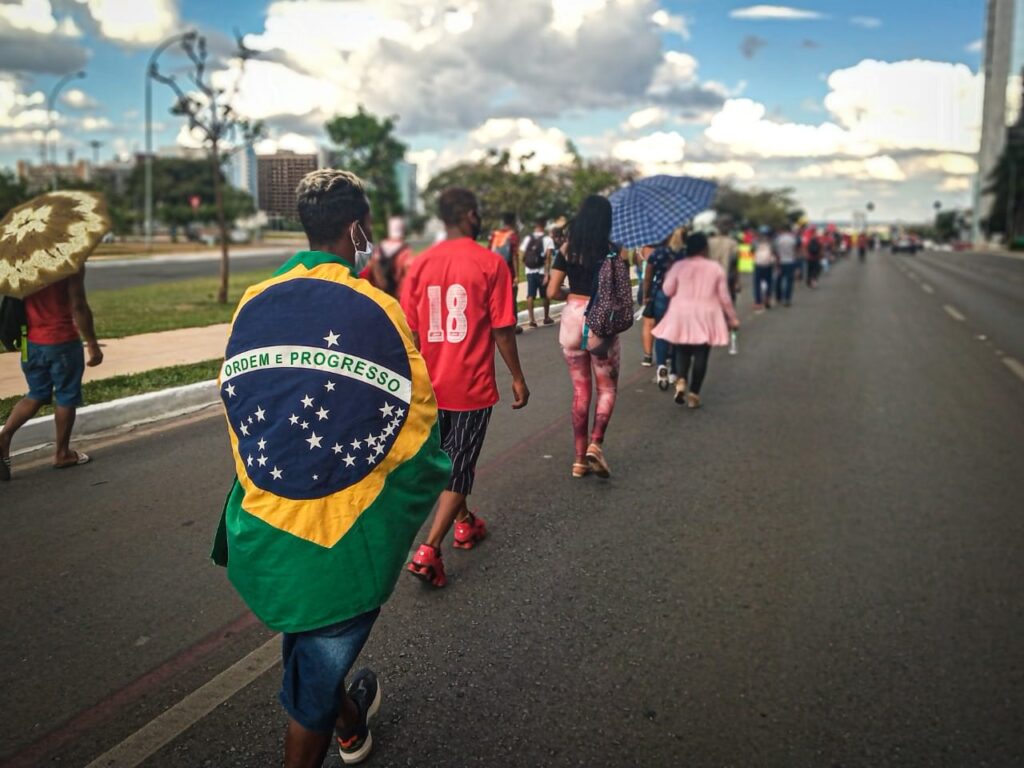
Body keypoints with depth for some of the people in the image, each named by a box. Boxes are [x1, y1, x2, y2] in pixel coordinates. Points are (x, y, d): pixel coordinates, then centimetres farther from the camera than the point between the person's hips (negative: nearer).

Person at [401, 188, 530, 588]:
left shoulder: (421, 263, 1)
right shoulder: (490, 263, -11)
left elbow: (409, 329, 3)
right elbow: (502, 329, -11)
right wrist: (518, 377, -1)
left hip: (431, 384, 5)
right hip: (472, 386, -5)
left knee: (447, 460, 24)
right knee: (459, 467, 5)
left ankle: (464, 523, 42)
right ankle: (429, 550, -4)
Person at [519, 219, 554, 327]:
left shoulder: (528, 238, 4)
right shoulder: (548, 239, -7)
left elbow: (523, 256, 3)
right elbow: (548, 258, -15)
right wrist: (547, 274, -16)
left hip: (530, 272, 3)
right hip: (542, 272, -2)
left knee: (530, 296, 4)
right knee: (546, 296, 13)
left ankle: (532, 319, -6)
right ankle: (546, 318, 25)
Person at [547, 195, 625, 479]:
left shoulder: (567, 250, 0)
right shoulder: (616, 251, -7)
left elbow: (552, 291, -2)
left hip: (572, 320, 3)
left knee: (581, 391, 12)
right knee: (607, 389, 14)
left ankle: (580, 459, 14)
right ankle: (595, 444, -6)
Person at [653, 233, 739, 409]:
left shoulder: (678, 266, -3)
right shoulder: (716, 268, -2)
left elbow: (668, 290, -2)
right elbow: (723, 297, 1)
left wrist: (668, 276, 17)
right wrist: (732, 317, 12)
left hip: (682, 315, 1)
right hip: (706, 316, -1)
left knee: (682, 351, 16)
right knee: (701, 355, 4)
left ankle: (681, 381, -9)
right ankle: (693, 394, 3)